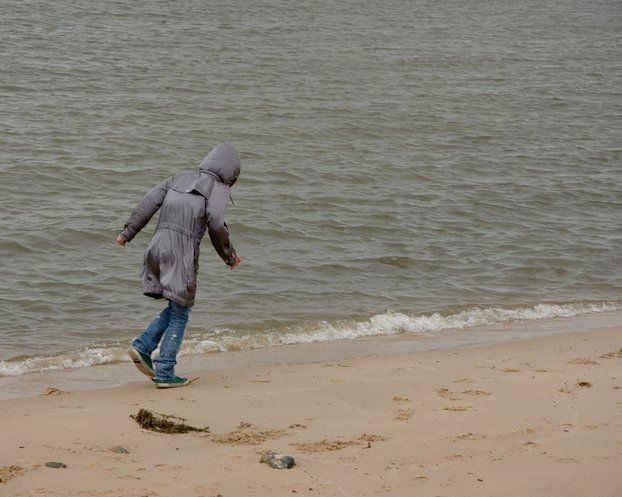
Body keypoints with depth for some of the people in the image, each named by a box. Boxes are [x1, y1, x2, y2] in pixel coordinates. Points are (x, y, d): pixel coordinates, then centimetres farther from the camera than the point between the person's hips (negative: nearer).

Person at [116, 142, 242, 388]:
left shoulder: (179, 179, 19)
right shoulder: (218, 188, 2)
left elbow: (150, 201, 9)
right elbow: (215, 222, -12)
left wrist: (127, 232, 11)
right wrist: (229, 255, 0)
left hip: (158, 247, 6)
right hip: (182, 253, -6)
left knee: (176, 308, 21)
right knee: (180, 314, 6)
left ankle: (143, 346, 7)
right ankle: (164, 373, 4)